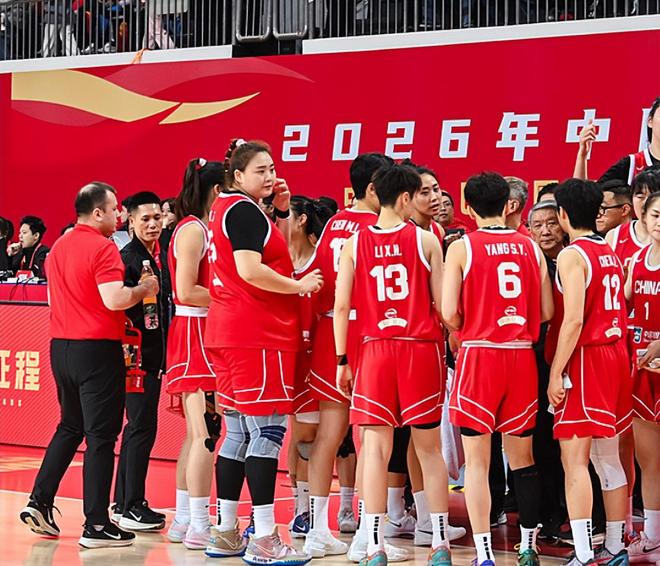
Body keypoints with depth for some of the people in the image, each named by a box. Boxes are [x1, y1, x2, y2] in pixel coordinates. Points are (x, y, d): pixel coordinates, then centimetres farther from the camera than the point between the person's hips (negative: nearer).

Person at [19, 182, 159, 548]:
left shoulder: (58, 247, 12)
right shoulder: (102, 248, -14)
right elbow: (114, 299, -23)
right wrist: (144, 288, -7)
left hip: (61, 348, 8)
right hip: (97, 349, -8)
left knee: (70, 427, 21)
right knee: (101, 436, -3)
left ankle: (39, 503, 16)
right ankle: (96, 526, -2)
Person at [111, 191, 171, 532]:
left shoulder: (162, 257, 12)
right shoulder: (127, 258, -11)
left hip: (156, 353, 9)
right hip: (137, 351, -9)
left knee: (138, 427, 13)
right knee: (142, 427, -9)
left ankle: (123, 503, 21)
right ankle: (131, 507, -5)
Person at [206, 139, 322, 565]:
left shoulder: (227, 207, 19)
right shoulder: (244, 210, -12)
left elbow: (277, 255, 24)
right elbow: (250, 270, -22)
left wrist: (283, 211, 13)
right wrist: (300, 286, -13)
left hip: (230, 333, 11)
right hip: (258, 335, -10)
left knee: (239, 433, 13)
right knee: (268, 430, -10)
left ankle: (227, 531, 17)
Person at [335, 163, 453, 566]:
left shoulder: (355, 243, 2)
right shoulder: (426, 240, -2)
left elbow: (342, 305, 0)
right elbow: (443, 304, -3)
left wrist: (342, 360, 5)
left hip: (374, 351, 1)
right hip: (421, 350, -1)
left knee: (376, 449, 1)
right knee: (429, 449, 9)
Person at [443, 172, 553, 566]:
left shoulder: (462, 247, -4)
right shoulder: (530, 246, 6)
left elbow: (449, 313, -9)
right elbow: (547, 312, 6)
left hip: (478, 355, -3)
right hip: (522, 356, 3)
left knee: (478, 461, 1)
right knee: (522, 456, 14)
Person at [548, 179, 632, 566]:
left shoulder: (572, 255, -12)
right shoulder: (611, 253, 13)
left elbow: (574, 319, -19)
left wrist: (556, 372, -16)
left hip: (586, 357, -8)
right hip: (617, 354, 8)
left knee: (574, 459, -8)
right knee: (609, 458, 14)